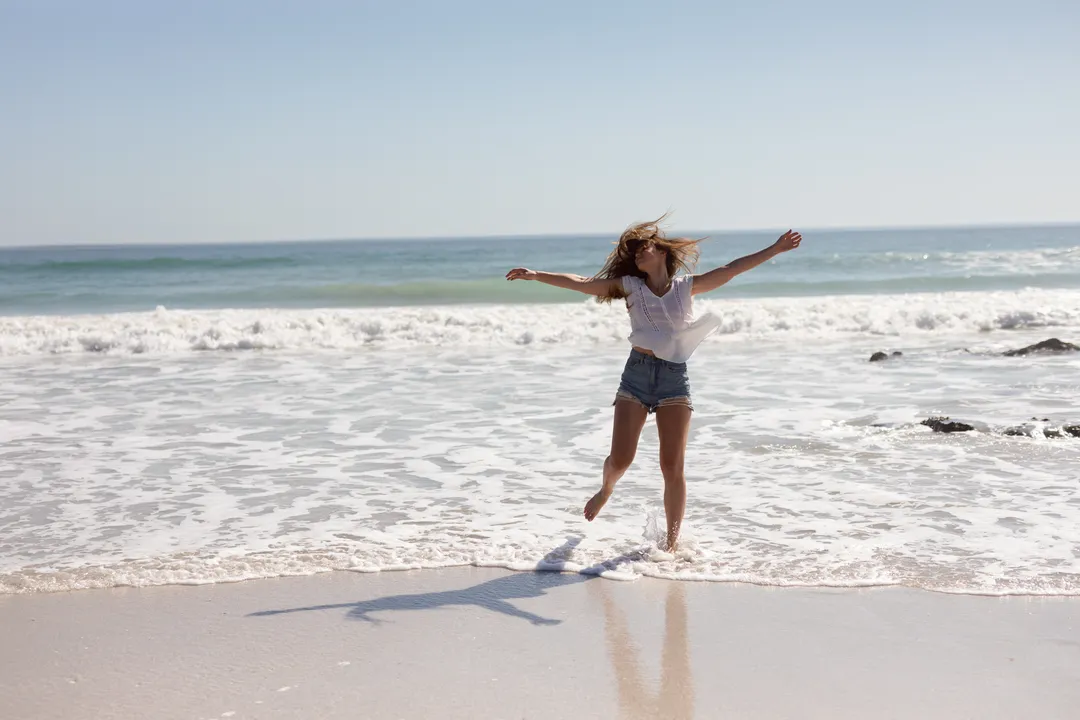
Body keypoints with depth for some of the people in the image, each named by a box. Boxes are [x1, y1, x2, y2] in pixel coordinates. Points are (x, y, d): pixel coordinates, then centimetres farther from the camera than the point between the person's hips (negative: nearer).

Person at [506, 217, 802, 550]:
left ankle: (672, 543, 8)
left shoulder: (687, 286, 10)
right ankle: (606, 490, 32)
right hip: (637, 373, 0)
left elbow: (732, 269, 9)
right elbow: (581, 283, 3)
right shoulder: (630, 286, 9)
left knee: (672, 467, -3)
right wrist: (536, 275, -5)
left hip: (675, 377, 0)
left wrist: (776, 249, 7)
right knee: (620, 459, -5)